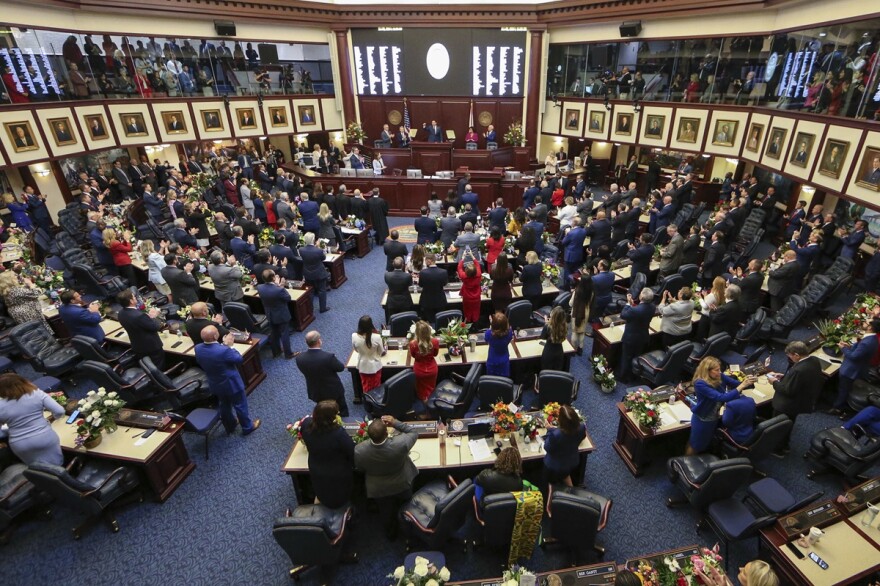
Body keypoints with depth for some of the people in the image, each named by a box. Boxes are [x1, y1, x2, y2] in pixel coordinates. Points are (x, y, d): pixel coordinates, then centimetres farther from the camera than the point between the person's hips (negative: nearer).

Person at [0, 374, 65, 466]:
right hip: (45, 438, -1)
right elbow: (60, 411, -12)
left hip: (20, 446, 1)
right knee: (56, 466, 13)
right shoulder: (37, 393, -10)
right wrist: (51, 417, 9)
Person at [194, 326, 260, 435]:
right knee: (240, 405, 17)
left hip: (215, 385, 6)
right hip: (231, 384, -6)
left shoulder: (198, 348, -17)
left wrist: (224, 344, -4)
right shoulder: (224, 350, -38)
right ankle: (247, 427, 37)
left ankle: (230, 426, 49)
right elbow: (239, 359, -20)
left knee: (224, 406, 28)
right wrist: (229, 345, -11)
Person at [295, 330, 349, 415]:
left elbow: (304, 371, -2)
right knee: (342, 411, 27)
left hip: (315, 392, 4)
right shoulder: (328, 356, -35)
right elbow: (341, 368, -17)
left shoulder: (299, 358, -22)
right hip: (333, 390, -3)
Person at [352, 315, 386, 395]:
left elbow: (356, 350, -1)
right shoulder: (377, 337, -28)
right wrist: (383, 345, 8)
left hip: (363, 366, 2)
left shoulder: (354, 336, -21)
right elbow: (381, 352, -11)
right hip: (375, 366, -2)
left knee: (366, 387, 24)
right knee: (376, 387, 22)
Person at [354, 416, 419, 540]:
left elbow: (360, 468, -13)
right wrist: (395, 423, -28)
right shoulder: (400, 444, -42)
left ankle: (391, 534, 59)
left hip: (379, 490, 0)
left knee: (387, 514, 31)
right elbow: (414, 433, -20)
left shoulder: (358, 450, -37)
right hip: (403, 485, 0)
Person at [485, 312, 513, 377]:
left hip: (492, 362, -1)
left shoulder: (489, 333, -29)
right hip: (504, 362, 1)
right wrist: (504, 323, -7)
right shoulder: (509, 333, -26)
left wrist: (491, 324, -4)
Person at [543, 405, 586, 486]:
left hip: (554, 467, -4)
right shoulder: (581, 428, -30)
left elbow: (547, 448, -23)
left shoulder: (555, 434, -44)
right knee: (564, 474, 39)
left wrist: (550, 429, -17)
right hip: (573, 463, 4)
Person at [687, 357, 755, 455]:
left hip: (715, 417, 7)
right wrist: (742, 385, -39)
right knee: (696, 445, 12)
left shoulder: (719, 377, -11)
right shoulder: (700, 383, -32)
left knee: (708, 443, 27)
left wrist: (747, 382, -30)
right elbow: (722, 398, -37)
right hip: (702, 420, -7)